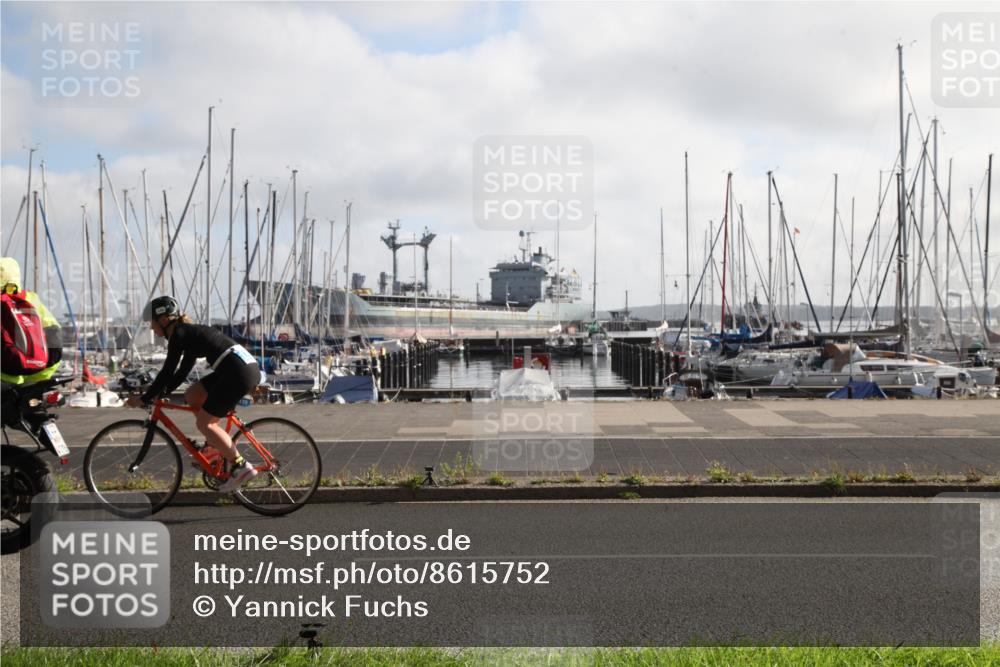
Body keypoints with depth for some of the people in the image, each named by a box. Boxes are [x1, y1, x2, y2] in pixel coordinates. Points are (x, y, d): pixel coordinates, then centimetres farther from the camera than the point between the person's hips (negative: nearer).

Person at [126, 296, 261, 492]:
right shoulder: (189, 332, 23)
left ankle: (241, 466, -4)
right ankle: (217, 445, 18)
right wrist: (159, 394, 22)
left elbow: (167, 372, -7)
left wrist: (144, 399, 0)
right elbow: (182, 372, 27)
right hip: (246, 366, 9)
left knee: (204, 423, -3)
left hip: (239, 372, -9)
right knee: (191, 396, 16)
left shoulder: (179, 333, -4)